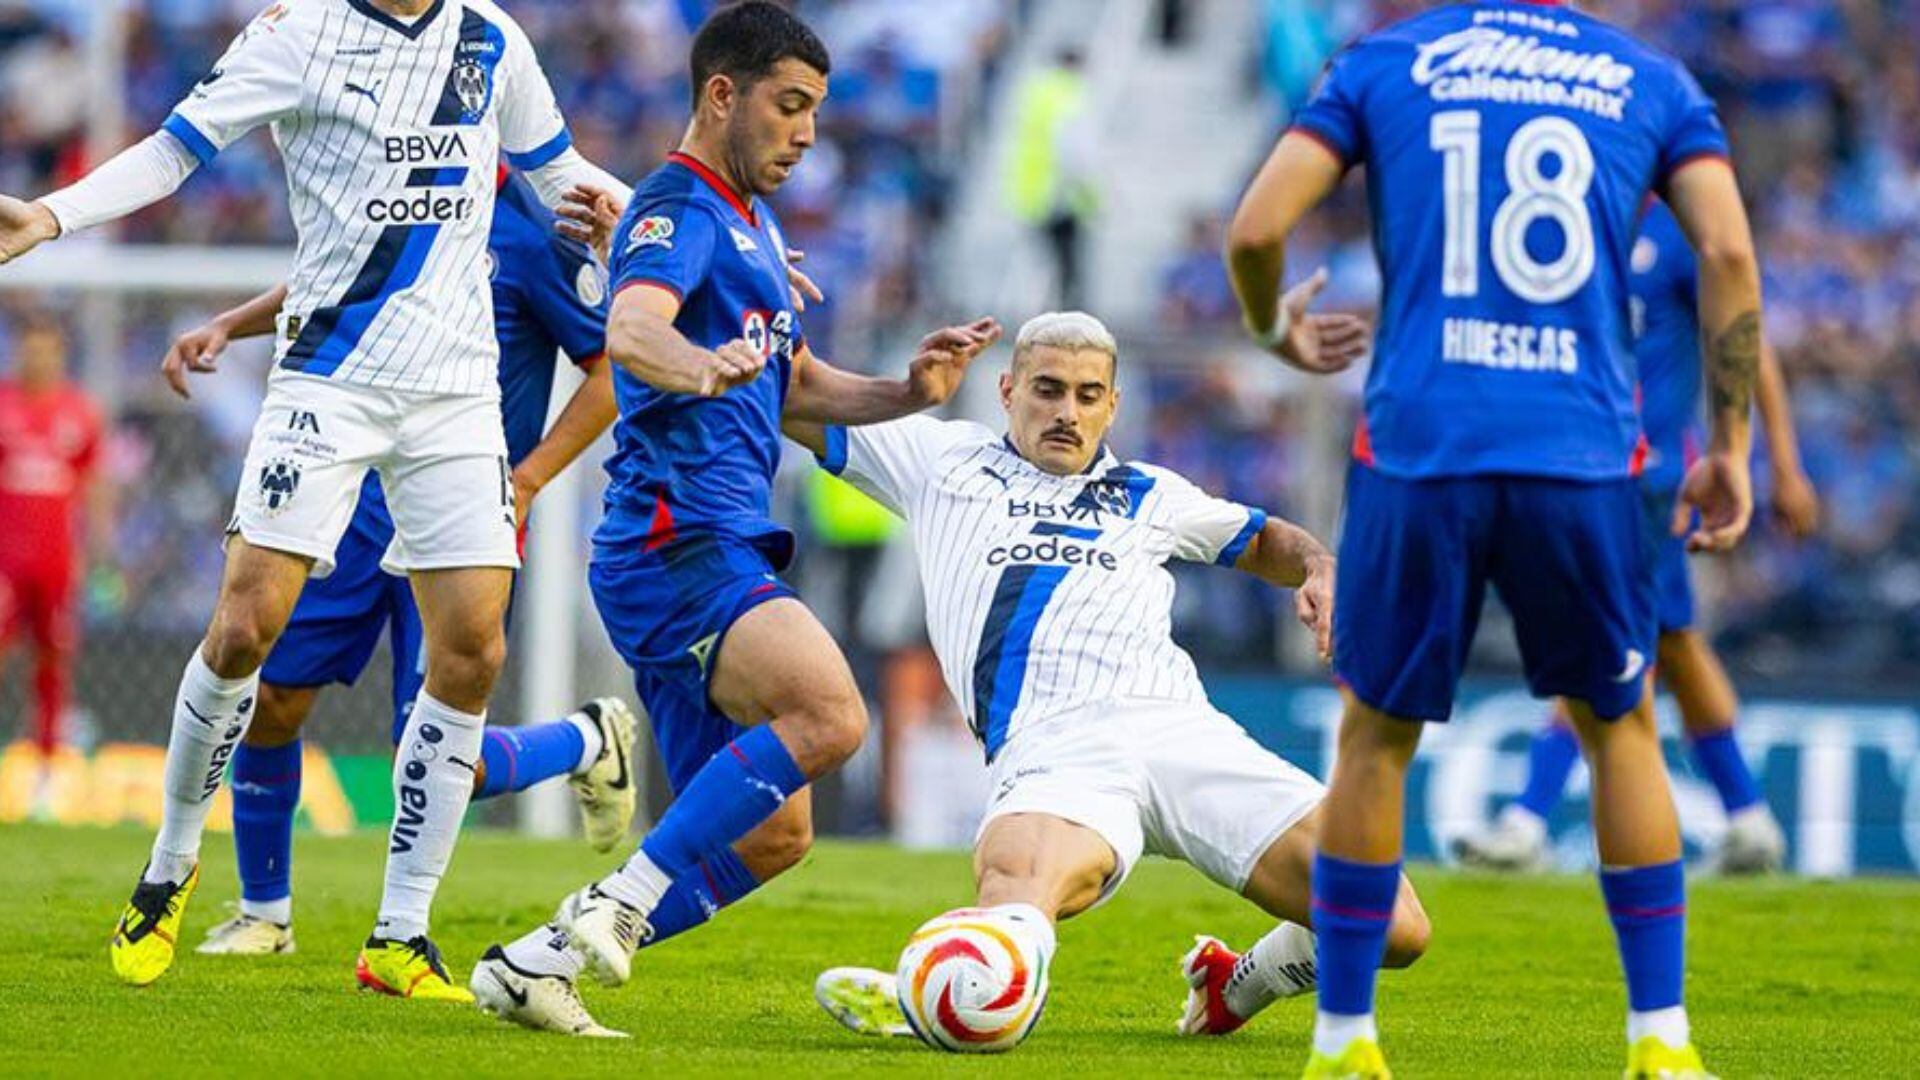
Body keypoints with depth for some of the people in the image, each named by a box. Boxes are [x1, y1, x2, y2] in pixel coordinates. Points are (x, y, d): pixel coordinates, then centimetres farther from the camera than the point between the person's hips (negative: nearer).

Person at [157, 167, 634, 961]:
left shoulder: (530, 237, -14)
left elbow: (613, 369, -8)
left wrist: (520, 483, -15)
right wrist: (227, 326, 11)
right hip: (363, 498, 6)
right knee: (267, 700, -1)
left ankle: (588, 742, 22)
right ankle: (263, 916, 20)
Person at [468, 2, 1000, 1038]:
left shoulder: (754, 222, 22)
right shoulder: (679, 211, -8)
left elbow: (793, 386, 31)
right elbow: (631, 332, -29)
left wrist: (906, 394, 13)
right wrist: (702, 367, -51)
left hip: (723, 553, 10)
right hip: (674, 547, -10)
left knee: (769, 836, 9)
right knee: (828, 714, -31)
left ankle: (536, 962, 9)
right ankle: (623, 900, -25)